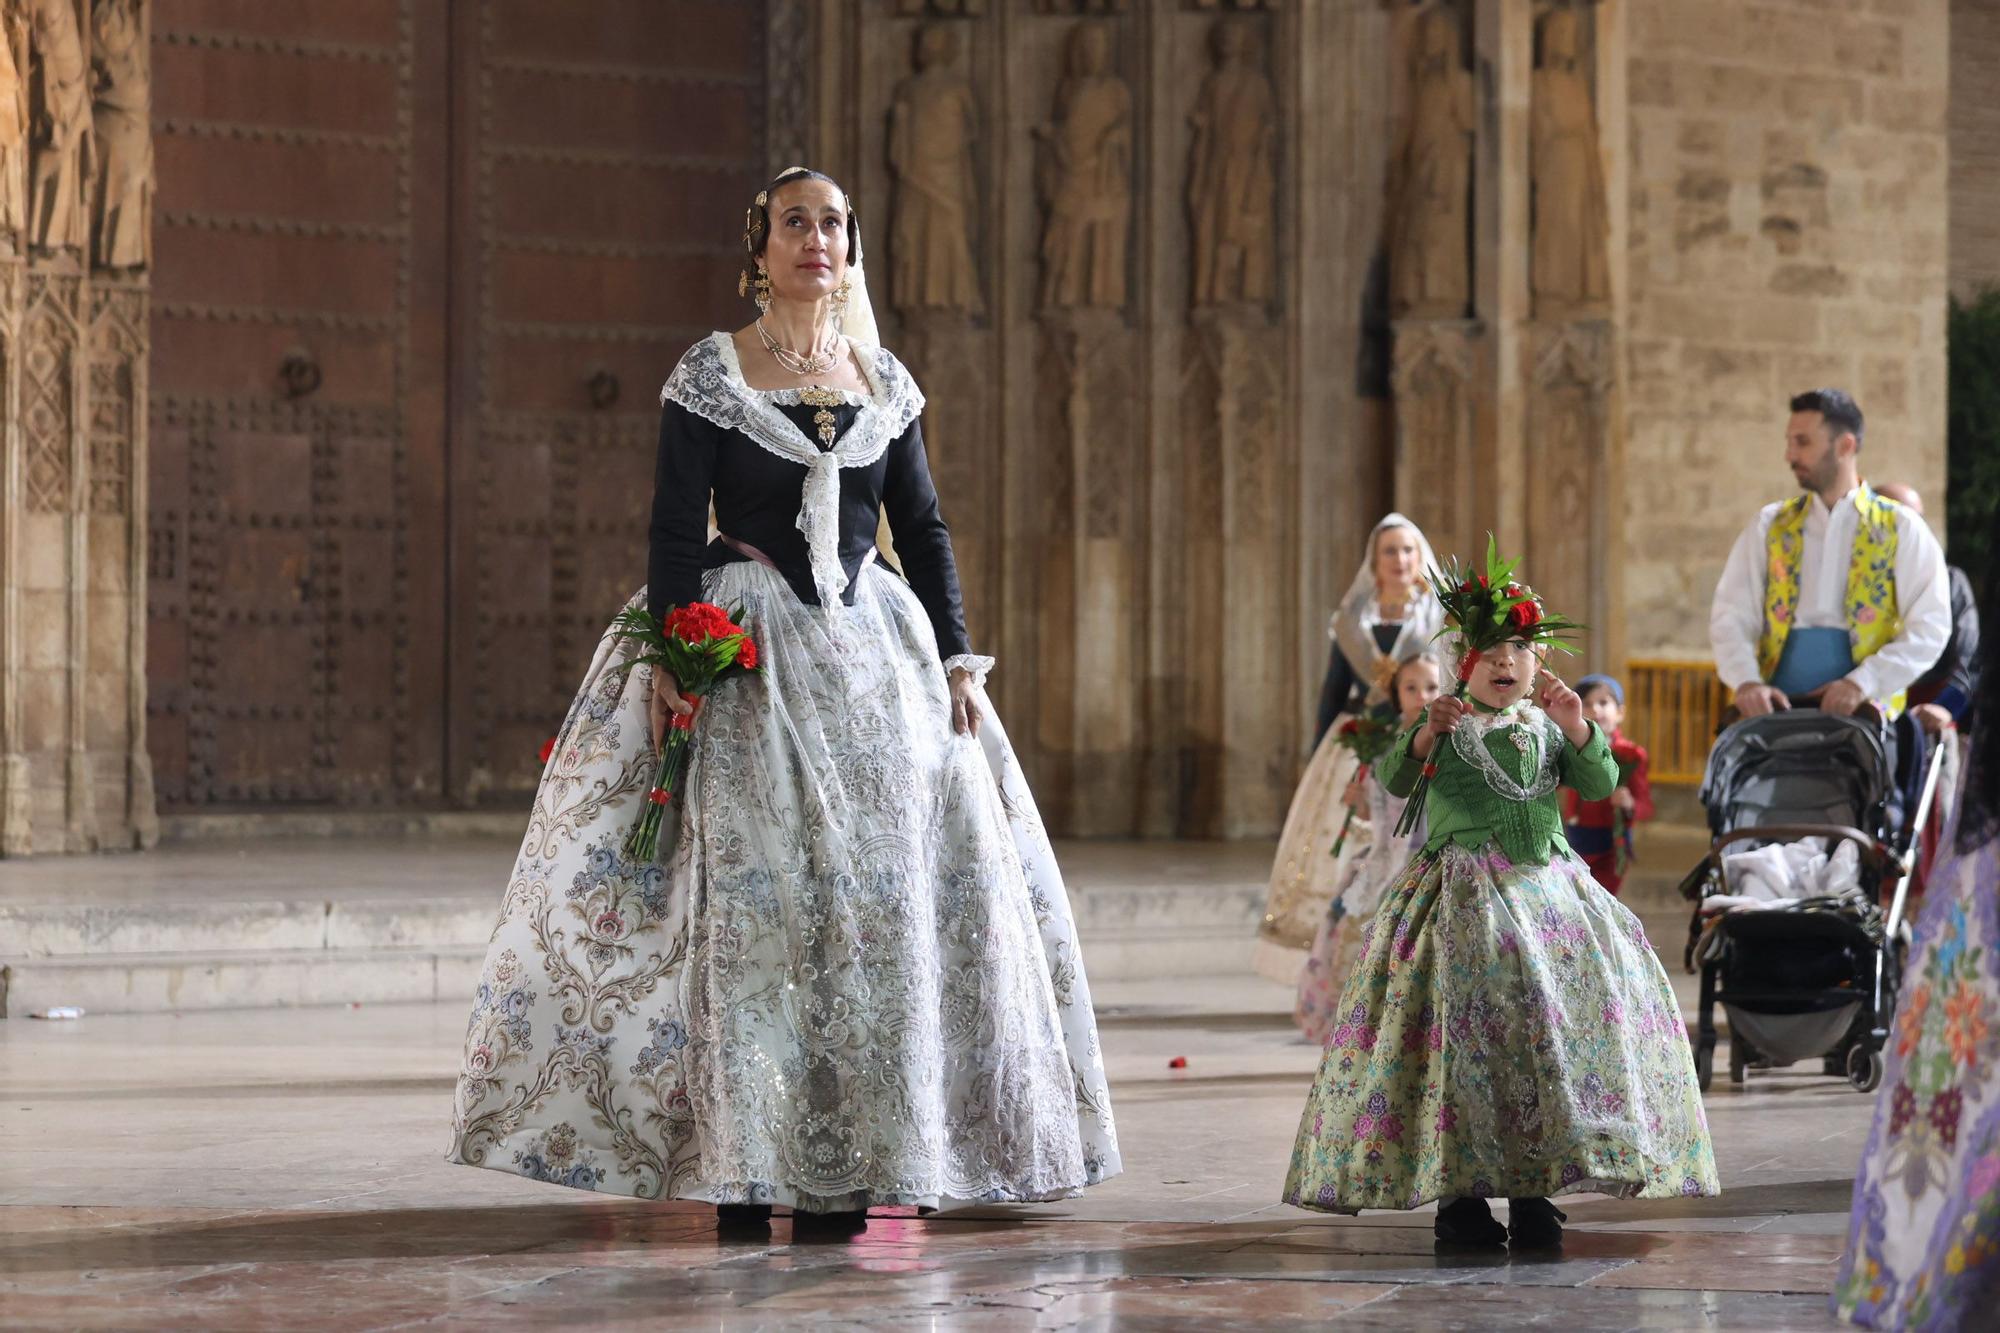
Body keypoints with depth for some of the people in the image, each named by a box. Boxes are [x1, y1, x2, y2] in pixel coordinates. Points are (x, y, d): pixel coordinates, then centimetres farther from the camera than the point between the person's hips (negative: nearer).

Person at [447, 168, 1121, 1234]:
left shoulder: (885, 382, 12)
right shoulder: (709, 374, 1)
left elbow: (923, 530, 12)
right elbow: (676, 528, -4)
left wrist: (956, 660, 3)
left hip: (871, 653, 4)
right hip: (744, 654, -4)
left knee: (883, 890, -3)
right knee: (744, 892, -9)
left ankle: (848, 1163, 1)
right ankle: (740, 1162, -7)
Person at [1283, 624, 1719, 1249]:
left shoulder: (1547, 728, 16)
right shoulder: (1448, 723, 8)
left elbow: (1601, 784, 4)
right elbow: (1393, 780, -4)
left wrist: (1578, 728, -11)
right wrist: (1424, 735, -20)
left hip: (1545, 885, 4)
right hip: (1462, 888, -4)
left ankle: (1531, 1189, 1)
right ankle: (1457, 1194, -13)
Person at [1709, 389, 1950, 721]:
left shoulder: (1901, 529, 7)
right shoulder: (1770, 526, 15)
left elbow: (1930, 628, -1)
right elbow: (1731, 614, 7)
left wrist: (1861, 683, -15)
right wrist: (1746, 682, -13)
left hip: (1864, 711, -1)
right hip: (1777, 708, 2)